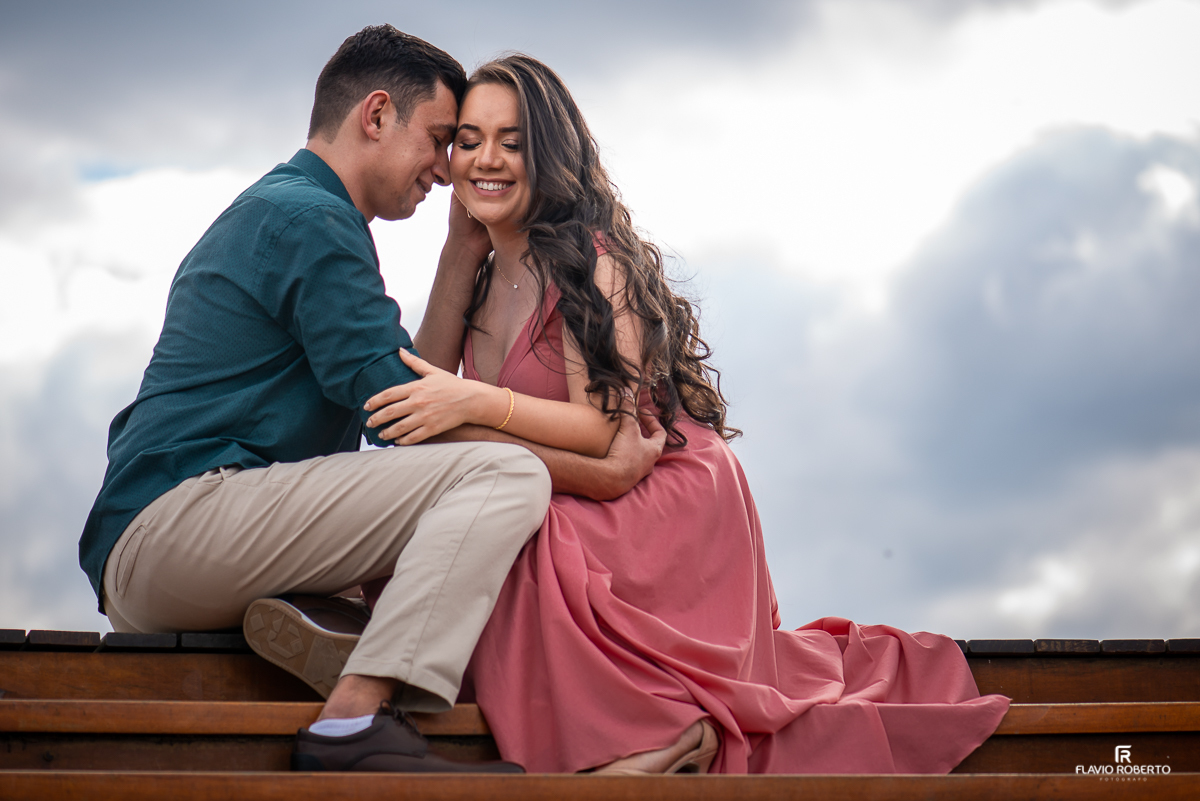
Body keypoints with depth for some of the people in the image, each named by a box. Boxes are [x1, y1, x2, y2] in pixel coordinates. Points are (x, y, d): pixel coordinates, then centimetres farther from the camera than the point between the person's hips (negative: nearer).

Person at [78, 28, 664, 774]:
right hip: (175, 520, -11)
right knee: (502, 473, -20)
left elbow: (398, 391, 20)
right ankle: (356, 722, -29)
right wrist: (603, 473, -7)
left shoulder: (270, 211, 25)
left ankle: (309, 618, -5)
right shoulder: (310, 217, -8)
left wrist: (463, 257, 20)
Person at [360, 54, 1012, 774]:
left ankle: (665, 732, -15)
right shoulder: (481, 280, 12)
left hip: (670, 496, -10)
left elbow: (609, 426, -22)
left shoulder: (589, 258, -14)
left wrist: (478, 403, -31)